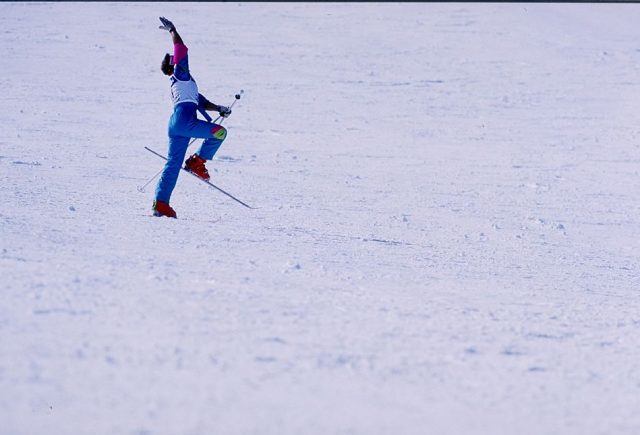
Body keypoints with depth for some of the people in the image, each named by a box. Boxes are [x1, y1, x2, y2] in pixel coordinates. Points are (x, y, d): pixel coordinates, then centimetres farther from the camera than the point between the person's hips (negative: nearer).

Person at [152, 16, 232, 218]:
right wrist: (172, 31, 3)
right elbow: (181, 50, -4)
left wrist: (218, 108, 17)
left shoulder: (182, 83, 32)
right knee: (219, 132, -12)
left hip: (176, 125, 9)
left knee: (173, 165, 5)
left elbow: (201, 102, 29)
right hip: (184, 120, -9)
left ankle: (160, 204, 1)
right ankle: (197, 162, -3)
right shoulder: (180, 74, 8)